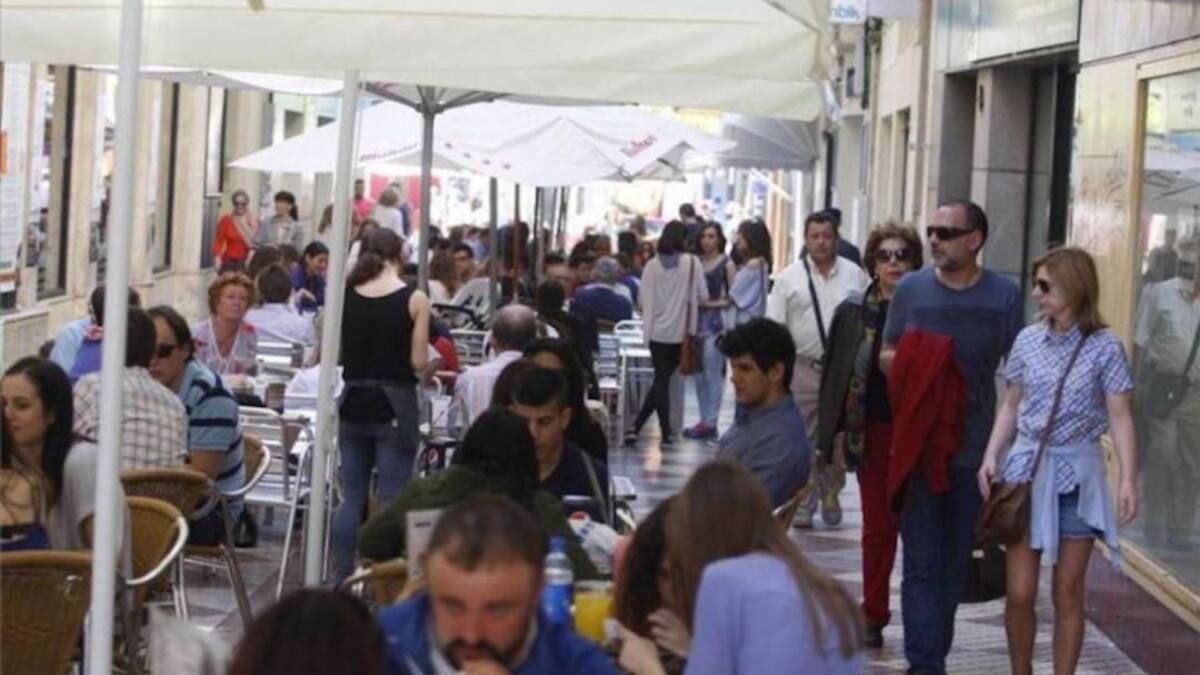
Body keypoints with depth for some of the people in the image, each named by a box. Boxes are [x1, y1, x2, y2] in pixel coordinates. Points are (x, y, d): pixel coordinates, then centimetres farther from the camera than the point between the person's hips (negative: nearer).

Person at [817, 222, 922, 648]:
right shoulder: (854, 312, 4)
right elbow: (835, 373, 5)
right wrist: (832, 433, 1)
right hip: (873, 431, 2)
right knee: (878, 526, 7)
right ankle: (873, 616, 16)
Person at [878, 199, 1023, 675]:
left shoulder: (1004, 296, -1)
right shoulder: (910, 288, 2)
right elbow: (886, 356, 11)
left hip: (975, 448, 0)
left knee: (954, 563, 11)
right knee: (922, 561, -3)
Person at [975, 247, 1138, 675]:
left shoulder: (1104, 347, -7)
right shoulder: (1028, 340, 3)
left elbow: (1119, 417, -8)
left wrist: (1128, 479, -16)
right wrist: (992, 456, 0)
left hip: (1077, 476, -2)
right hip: (1027, 469, 3)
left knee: (1068, 595, 5)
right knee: (1019, 593, 1)